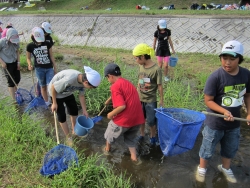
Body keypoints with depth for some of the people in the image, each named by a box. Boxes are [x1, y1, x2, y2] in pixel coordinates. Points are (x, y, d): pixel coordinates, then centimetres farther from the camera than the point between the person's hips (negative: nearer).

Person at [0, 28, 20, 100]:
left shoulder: (16, 41, -8)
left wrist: (18, 62, 3)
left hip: (15, 63, 5)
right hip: (7, 64, -5)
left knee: (17, 79, 15)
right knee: (11, 82, -1)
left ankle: (15, 93, 40)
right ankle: (14, 99, 7)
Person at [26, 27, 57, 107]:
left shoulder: (47, 44, -5)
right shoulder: (30, 46, -6)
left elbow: (51, 56, 3)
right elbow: (28, 58, 4)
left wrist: (55, 68, 5)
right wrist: (30, 65, -17)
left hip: (49, 68, 0)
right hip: (39, 69, 0)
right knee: (43, 86, 11)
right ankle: (47, 103, 23)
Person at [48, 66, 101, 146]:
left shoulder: (83, 80, -21)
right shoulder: (69, 80, -44)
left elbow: (81, 96, -4)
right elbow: (53, 87, -28)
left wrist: (84, 110, 1)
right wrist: (54, 103, -18)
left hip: (68, 93, 7)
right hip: (56, 93, -6)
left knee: (74, 110, 15)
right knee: (62, 116, -1)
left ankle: (74, 131, 37)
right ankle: (69, 137, 17)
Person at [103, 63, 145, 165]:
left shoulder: (115, 86, -15)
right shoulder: (128, 83, 10)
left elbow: (122, 106, -23)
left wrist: (111, 114, -7)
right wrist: (110, 99, 44)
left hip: (123, 120, -6)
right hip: (137, 118, 6)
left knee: (111, 134, 24)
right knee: (131, 138, 29)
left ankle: (107, 149, 47)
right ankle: (134, 157, 25)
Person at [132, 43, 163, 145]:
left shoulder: (156, 69, -20)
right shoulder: (141, 66, -2)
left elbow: (160, 86, -13)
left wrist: (161, 101, -7)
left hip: (151, 100, -5)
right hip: (139, 98, 5)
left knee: (151, 121, 11)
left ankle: (153, 136, 35)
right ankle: (142, 134, 41)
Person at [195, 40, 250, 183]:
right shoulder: (215, 77, -24)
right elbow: (208, 100, -18)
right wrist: (224, 112, -30)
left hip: (234, 122, 4)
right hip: (215, 122, -4)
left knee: (231, 148, 25)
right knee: (208, 149, 16)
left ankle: (225, 168, 52)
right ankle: (202, 168, 42)